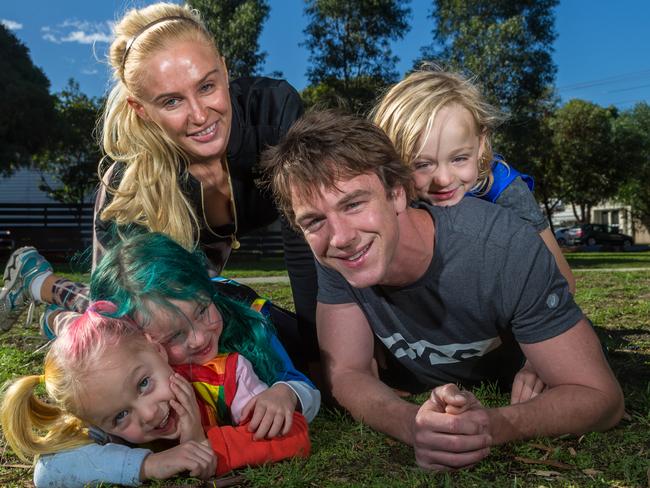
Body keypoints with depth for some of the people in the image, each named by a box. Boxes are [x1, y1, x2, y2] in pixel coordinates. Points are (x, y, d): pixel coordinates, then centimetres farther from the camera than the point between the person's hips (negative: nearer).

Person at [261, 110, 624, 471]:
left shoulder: (505, 247, -33)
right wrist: (414, 425, -42)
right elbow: (346, 372, -19)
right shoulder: (333, 253, -21)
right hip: (416, 401, 1)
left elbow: (601, 397, -27)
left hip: (520, 402, 0)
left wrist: (494, 427, -48)